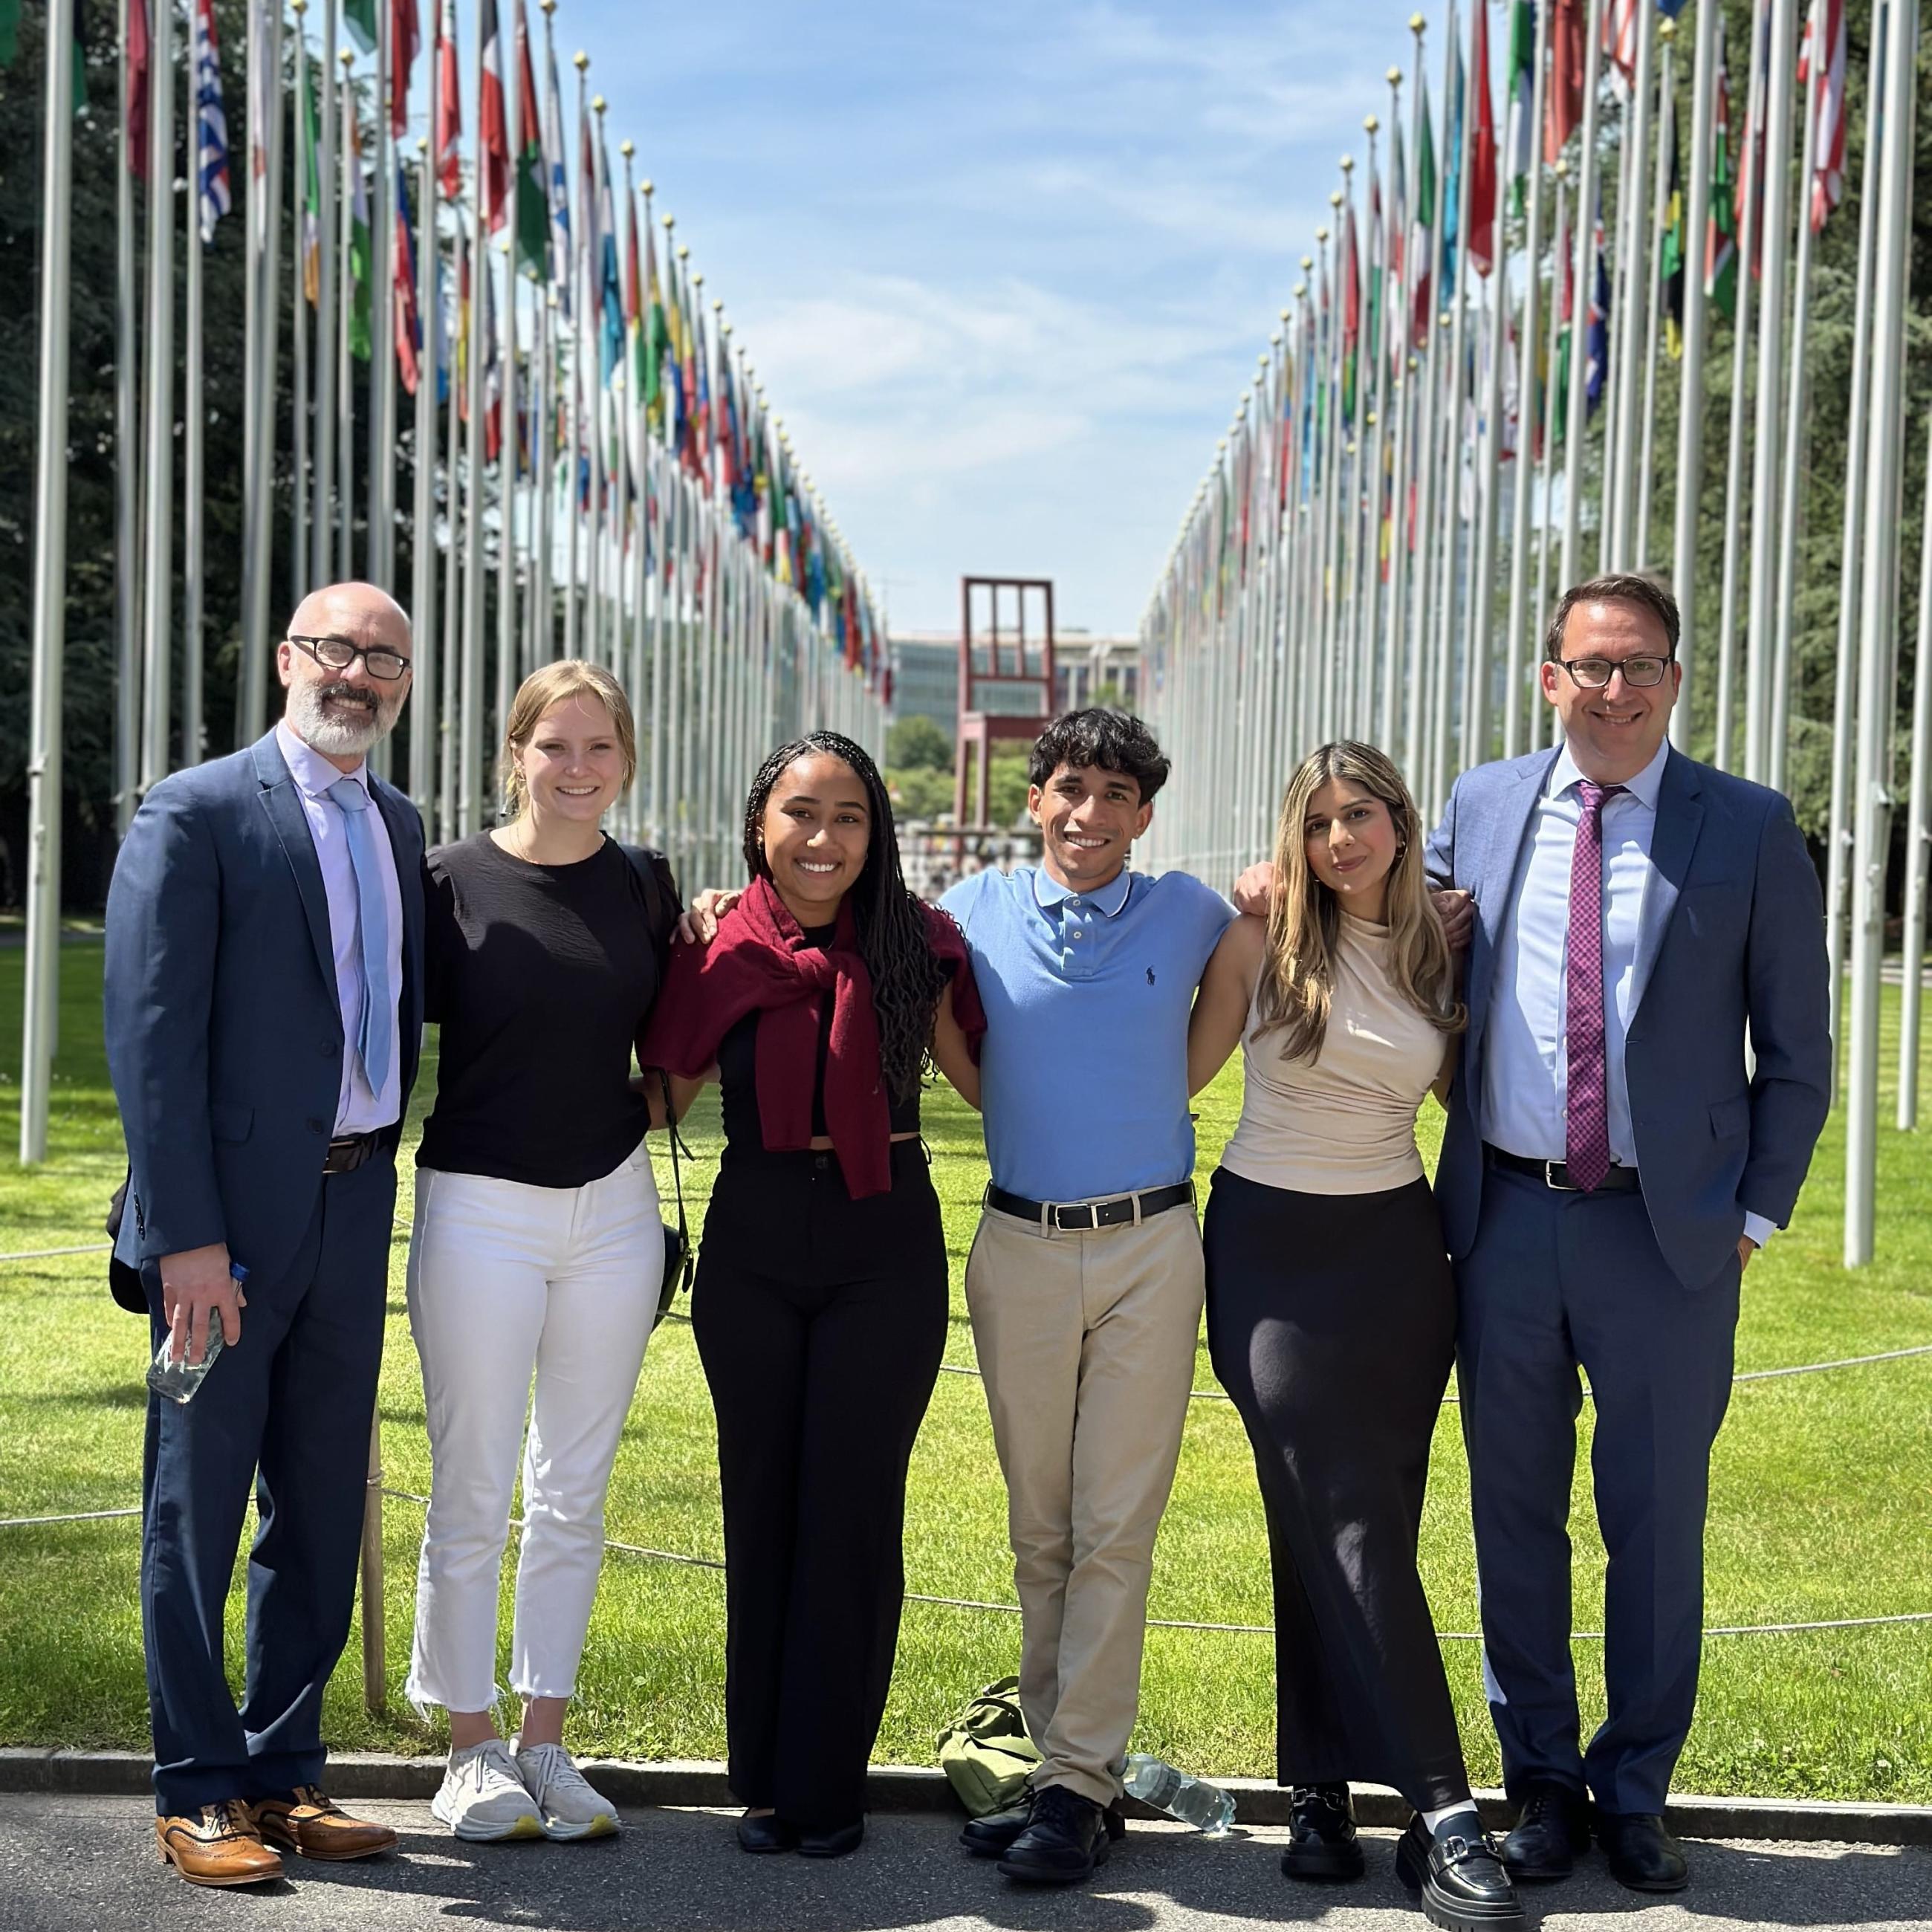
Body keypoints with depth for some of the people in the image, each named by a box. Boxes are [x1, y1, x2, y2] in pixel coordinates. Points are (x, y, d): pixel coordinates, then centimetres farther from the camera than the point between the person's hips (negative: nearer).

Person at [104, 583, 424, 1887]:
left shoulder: (400, 825, 13)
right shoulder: (196, 814, -8)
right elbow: (152, 1033, -13)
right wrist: (185, 1235, -17)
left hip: (355, 1205, 7)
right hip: (232, 1216, -6)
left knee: (322, 1509, 12)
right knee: (197, 1509, 4)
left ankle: (284, 1772, 24)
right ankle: (199, 1792, 15)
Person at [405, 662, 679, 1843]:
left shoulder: (645, 888, 5)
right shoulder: (452, 882, -7)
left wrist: (657, 1106, 4)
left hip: (614, 1206, 4)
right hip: (480, 1207, -3)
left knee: (574, 1493, 10)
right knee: (472, 1495, 3)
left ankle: (545, 1741, 22)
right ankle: (471, 1750, 18)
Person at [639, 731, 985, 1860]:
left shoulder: (916, 942, -3)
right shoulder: (720, 949, -1)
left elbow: (987, 1082, 5)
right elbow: (661, 1097, 5)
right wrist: (680, 956, -2)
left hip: (886, 1245, -1)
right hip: (752, 1245, 2)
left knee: (853, 1508, 2)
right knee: (762, 1503, 9)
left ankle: (829, 1785, 14)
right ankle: (764, 1775, 21)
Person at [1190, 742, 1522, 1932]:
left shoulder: (1440, 957, 3)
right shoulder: (1262, 941, -5)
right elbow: (1184, 1073, 4)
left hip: (1396, 1252, 3)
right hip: (1274, 1251, -3)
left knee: (1364, 1531, 3)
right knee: (1346, 1529, -7)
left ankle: (1324, 1789, 14)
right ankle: (1442, 1815, -7)